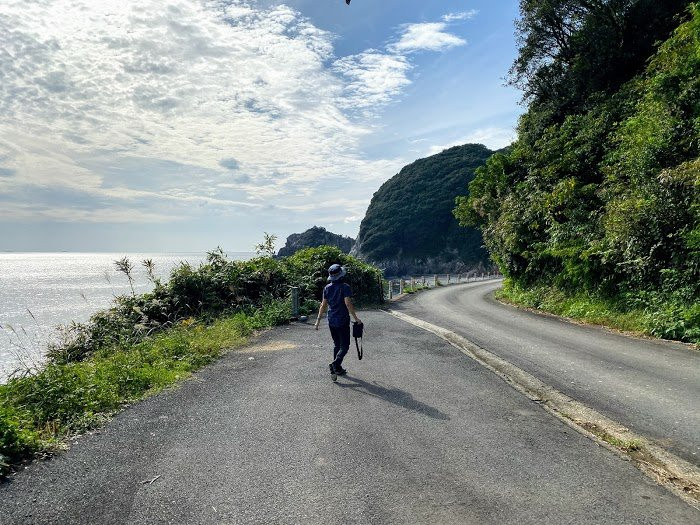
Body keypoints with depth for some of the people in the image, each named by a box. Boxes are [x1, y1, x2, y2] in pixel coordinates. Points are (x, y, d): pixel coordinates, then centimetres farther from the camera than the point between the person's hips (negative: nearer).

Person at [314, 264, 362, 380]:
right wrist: (356, 318, -13)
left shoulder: (327, 288, 4)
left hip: (331, 321, 6)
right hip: (342, 321, -6)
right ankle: (335, 364, -20)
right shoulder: (345, 287, -13)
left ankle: (337, 368, 22)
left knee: (337, 344, 17)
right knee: (344, 345, 1)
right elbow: (348, 303, -19)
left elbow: (323, 305, 6)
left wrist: (318, 320, 13)